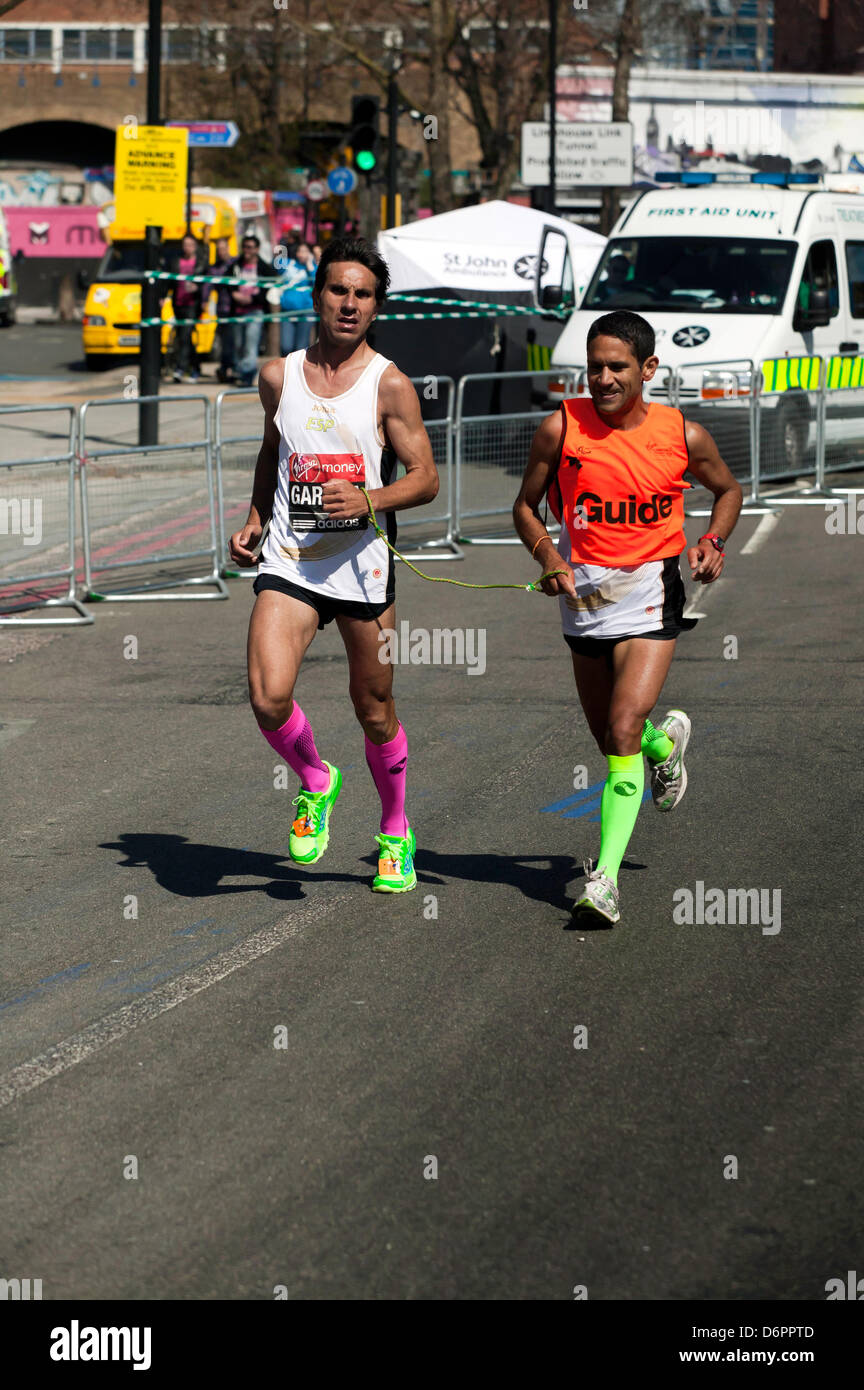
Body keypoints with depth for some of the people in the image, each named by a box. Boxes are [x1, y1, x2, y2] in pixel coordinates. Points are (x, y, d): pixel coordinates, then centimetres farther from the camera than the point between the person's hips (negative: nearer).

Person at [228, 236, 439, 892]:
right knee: (268, 698, -18)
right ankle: (316, 782, 13)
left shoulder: (390, 384, -4)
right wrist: (256, 518, 13)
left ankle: (396, 834, 31)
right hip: (288, 562, 2)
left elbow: (426, 478, -5)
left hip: (363, 564, -2)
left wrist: (368, 499, -22)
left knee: (374, 708, 8)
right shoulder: (279, 376, 6)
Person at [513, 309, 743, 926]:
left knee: (624, 730, -18)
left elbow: (729, 489, 13)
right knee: (613, 740, 15)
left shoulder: (683, 435, -7)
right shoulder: (561, 428, -7)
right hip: (584, 591, 3)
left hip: (651, 593, -3)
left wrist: (714, 540, -6)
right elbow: (527, 505, 5)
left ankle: (606, 876, -18)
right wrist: (550, 557, -13)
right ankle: (666, 739, 52)